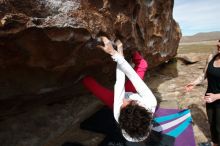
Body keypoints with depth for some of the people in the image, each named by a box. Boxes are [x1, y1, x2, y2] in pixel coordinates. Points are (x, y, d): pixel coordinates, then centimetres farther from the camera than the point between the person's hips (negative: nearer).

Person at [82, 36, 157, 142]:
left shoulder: (118, 114, -44)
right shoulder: (151, 104, -43)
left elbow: (120, 83, -40)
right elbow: (133, 77, -43)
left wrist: (119, 53, -35)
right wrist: (116, 54, -43)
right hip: (131, 94, 2)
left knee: (86, 79, -7)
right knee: (142, 64, -3)